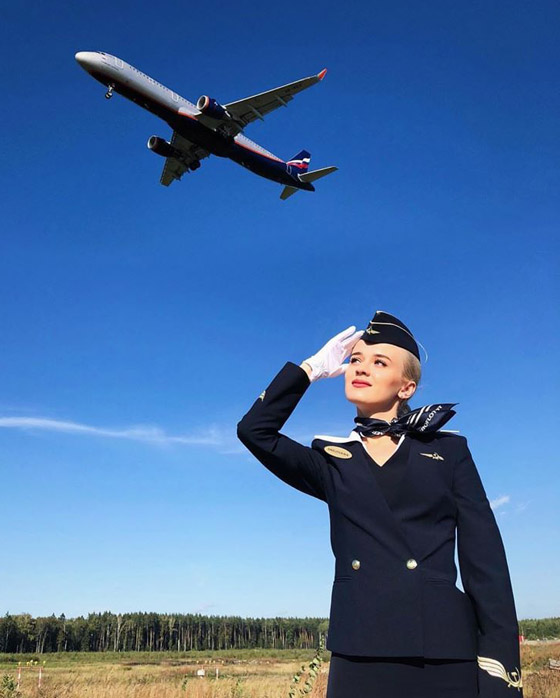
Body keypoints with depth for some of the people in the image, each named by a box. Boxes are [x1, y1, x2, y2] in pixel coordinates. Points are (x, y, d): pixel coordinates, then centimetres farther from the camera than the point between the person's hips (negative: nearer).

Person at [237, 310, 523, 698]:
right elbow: (255, 430, -2)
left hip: (447, 655, -1)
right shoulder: (333, 461, 12)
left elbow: (486, 561, 2)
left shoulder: (449, 450, 8)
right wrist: (309, 369, 6)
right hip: (361, 655, 1)